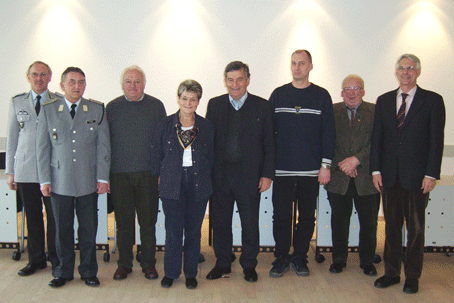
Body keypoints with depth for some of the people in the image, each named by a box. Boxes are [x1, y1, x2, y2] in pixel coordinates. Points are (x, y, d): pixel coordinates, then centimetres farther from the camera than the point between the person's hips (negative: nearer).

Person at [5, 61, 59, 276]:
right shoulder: (17, 102, 10)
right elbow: (12, 138, 11)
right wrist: (10, 171, 7)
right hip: (25, 170, 2)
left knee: (54, 216, 1)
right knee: (32, 217, 10)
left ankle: (56, 260, 17)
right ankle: (36, 260, 24)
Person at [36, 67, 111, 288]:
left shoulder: (97, 109, 4)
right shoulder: (48, 110, 5)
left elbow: (103, 146, 3)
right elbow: (42, 147, 5)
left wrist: (103, 178, -2)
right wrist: (44, 180, 0)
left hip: (88, 182, 0)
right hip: (59, 182, 0)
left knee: (88, 229, 7)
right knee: (62, 229, 9)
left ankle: (89, 271, 22)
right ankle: (64, 272, 25)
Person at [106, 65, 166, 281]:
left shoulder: (156, 106, 5)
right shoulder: (112, 107, 6)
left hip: (148, 173, 0)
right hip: (120, 173, 1)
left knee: (148, 221, 5)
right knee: (123, 221, 8)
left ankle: (148, 263, 19)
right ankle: (124, 263, 21)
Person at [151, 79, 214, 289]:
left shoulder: (206, 126, 4)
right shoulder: (165, 125, 2)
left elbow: (211, 156, 11)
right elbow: (157, 155, 8)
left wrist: (204, 176, 6)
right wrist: (160, 176, 5)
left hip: (198, 184, 1)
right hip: (172, 184, -1)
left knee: (193, 230, 7)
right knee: (173, 230, 2)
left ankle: (191, 273, 21)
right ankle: (170, 273, 19)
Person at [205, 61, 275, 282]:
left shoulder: (262, 106, 1)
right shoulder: (214, 105, 6)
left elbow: (269, 144, 1)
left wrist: (267, 174, -5)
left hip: (250, 176, -2)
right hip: (220, 174, 2)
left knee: (250, 224, 8)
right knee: (220, 222, 11)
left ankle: (249, 265, 26)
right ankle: (222, 263, 28)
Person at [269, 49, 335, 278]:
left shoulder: (321, 96, 5)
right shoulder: (278, 94, 7)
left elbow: (328, 133, 3)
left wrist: (326, 165, -4)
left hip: (311, 170, 0)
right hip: (282, 168, 0)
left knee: (307, 216, 7)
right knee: (281, 215, 2)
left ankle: (300, 257, 21)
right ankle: (282, 257, 17)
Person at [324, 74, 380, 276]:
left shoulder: (375, 112, 2)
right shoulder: (332, 112, 5)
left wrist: (356, 159, -15)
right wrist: (342, 163, -11)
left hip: (367, 177, 0)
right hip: (339, 177, 1)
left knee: (369, 222, 8)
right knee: (339, 221, 9)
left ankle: (367, 261, 25)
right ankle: (339, 259, 25)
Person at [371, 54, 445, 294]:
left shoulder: (433, 100, -1)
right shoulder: (384, 101, 10)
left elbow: (437, 140, -5)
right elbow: (377, 137, 8)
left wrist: (431, 174, -11)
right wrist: (376, 169, 1)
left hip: (417, 175, -3)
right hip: (389, 175, 3)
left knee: (415, 227, 7)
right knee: (391, 226, 11)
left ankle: (412, 276, 19)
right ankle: (391, 272, 22)